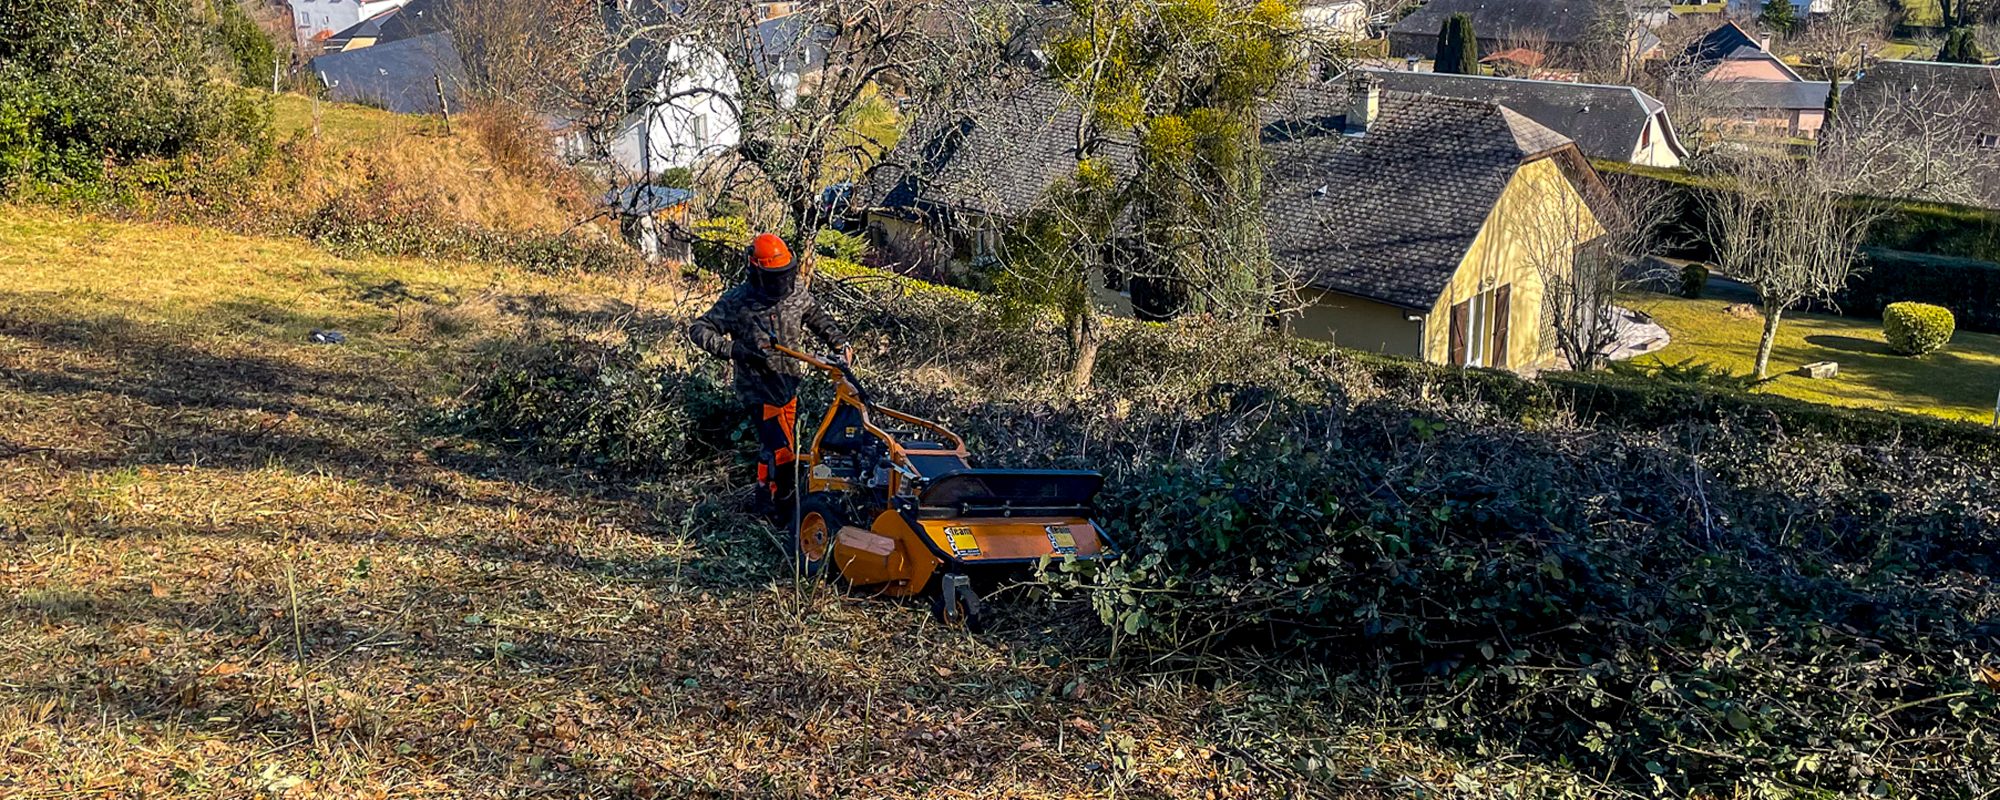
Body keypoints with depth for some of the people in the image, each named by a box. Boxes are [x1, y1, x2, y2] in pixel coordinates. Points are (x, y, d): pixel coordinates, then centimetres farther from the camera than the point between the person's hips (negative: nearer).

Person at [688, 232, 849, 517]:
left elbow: (818, 318, 16)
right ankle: (785, 506, 13)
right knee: (781, 452, -8)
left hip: (789, 385, 6)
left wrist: (839, 341, 2)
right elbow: (698, 329, -17)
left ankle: (766, 495, 41)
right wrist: (732, 349, -29)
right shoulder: (737, 301, -18)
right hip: (758, 390, -6)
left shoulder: (796, 294, -3)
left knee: (772, 447, 21)